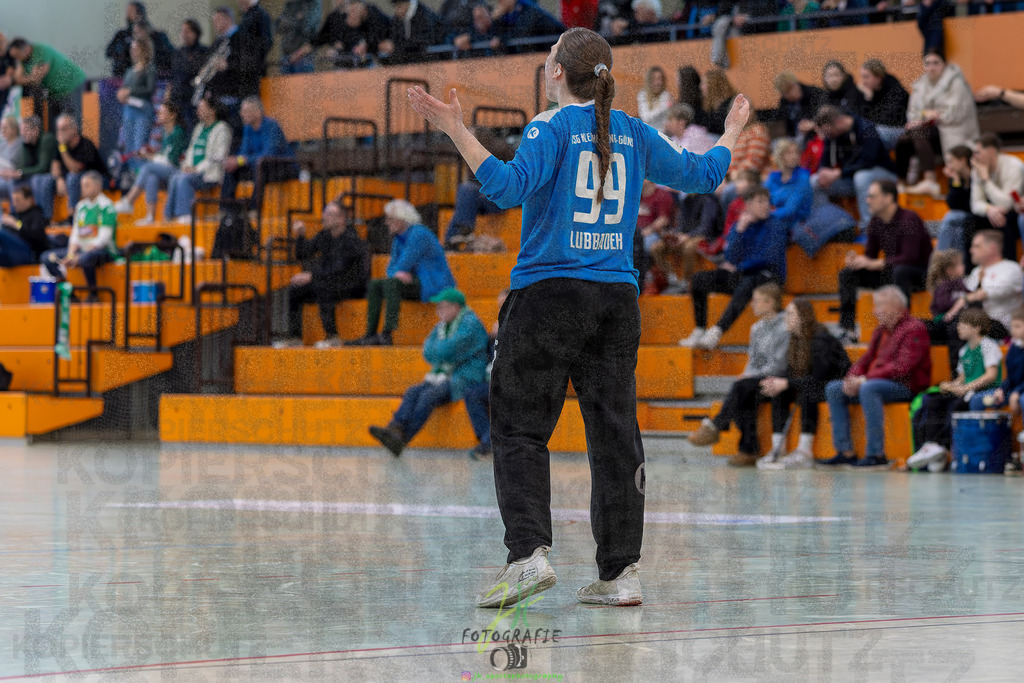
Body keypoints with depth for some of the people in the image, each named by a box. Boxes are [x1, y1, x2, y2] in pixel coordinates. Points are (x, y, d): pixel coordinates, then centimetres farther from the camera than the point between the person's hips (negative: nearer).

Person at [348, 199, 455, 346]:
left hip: (433, 284, -10)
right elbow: (392, 269, 10)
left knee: (391, 283, -30)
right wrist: (398, 272, -13)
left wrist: (396, 271, 2)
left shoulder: (418, 234, -16)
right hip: (416, 282, 10)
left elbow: (403, 265, -19)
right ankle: (370, 335, -7)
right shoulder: (398, 239, 13)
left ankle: (386, 335, -35)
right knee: (374, 285, 0)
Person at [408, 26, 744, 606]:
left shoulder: (552, 126, -6)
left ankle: (530, 553, -13)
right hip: (618, 297, 5)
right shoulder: (634, 134, 9)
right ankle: (621, 572, 5)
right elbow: (702, 175, 20)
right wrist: (732, 134, 38)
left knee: (519, 429, 1)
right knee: (616, 434, 5)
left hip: (549, 292, -5)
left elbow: (510, 187, -22)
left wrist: (457, 131, -20)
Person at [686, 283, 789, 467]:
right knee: (744, 400, -28)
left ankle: (715, 427, -28)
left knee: (741, 388, -32)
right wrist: (746, 375, -1)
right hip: (755, 380, 6)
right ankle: (749, 450, -30)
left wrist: (749, 377, -14)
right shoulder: (757, 328, 19)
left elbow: (780, 365, -12)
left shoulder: (785, 327, -6)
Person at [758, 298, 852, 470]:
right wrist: (775, 381, -15)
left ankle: (805, 452, -34)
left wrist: (787, 383, -28)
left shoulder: (820, 340, -22)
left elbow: (819, 377, -26)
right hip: (812, 385, 8)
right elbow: (791, 372, 6)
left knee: (806, 394, -34)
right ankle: (776, 448, -17)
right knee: (779, 394, -13)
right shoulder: (796, 339, 5)